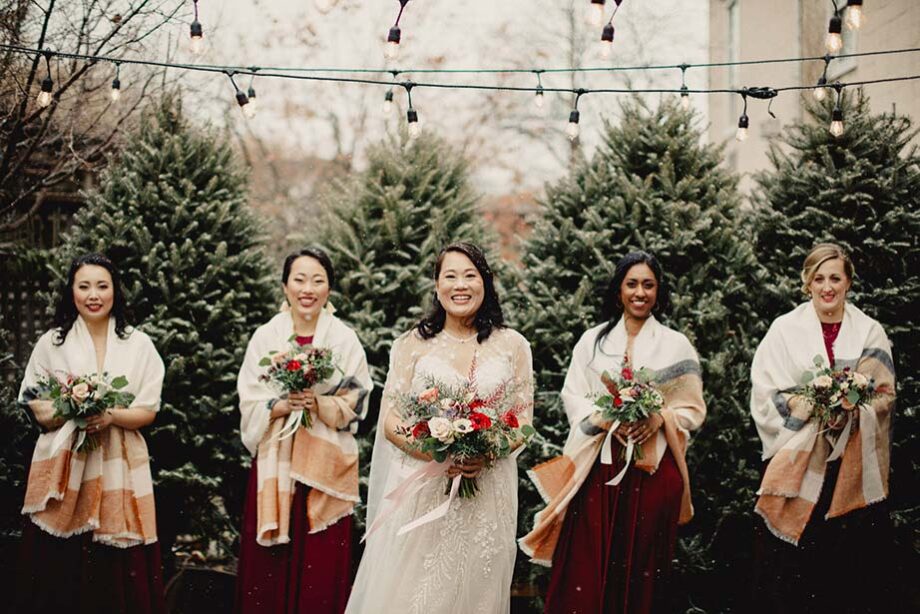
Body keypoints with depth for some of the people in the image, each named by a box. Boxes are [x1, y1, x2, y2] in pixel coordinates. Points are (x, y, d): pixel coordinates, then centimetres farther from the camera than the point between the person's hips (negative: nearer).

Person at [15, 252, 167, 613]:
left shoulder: (138, 345, 5)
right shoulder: (51, 343, 6)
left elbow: (148, 412, 1)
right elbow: (39, 413, 3)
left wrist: (111, 416, -18)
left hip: (119, 468, 0)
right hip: (64, 467, 0)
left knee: (119, 567, -3)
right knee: (62, 569, -2)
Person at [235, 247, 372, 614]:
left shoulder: (345, 340, 1)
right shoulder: (265, 337, 4)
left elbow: (356, 405, -1)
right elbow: (250, 404, 2)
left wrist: (319, 404, -17)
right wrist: (282, 406, -16)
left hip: (325, 464, -1)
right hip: (275, 462, 1)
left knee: (322, 566, -1)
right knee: (269, 567, 0)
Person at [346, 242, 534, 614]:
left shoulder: (512, 345, 6)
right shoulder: (413, 344, 4)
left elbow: (523, 420, 5)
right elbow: (390, 421, 0)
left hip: (488, 493, 1)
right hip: (420, 491, -1)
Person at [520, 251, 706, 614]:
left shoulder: (676, 345, 7)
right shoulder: (593, 341, 9)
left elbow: (693, 409, 6)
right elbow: (573, 397, 4)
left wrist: (660, 418, -13)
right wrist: (607, 420, -13)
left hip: (653, 470, 0)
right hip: (599, 467, 0)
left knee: (641, 567, 2)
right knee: (587, 566, -3)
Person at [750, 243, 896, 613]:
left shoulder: (870, 333, 9)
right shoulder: (785, 329, 4)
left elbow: (884, 395, 7)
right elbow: (765, 394, -2)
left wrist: (854, 409, -13)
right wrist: (810, 407, -16)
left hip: (853, 467, 1)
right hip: (797, 461, -1)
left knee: (850, 553, -2)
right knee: (790, 565, -4)